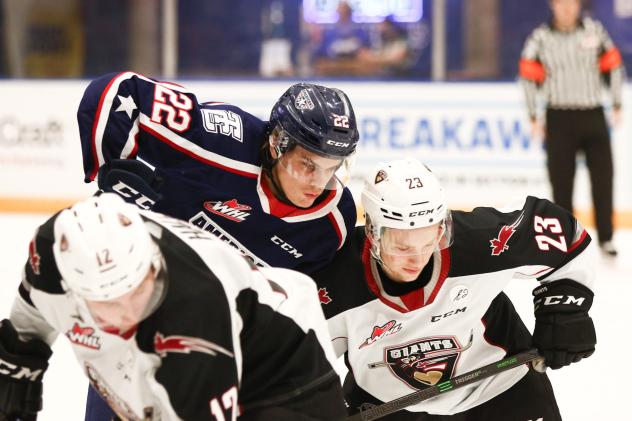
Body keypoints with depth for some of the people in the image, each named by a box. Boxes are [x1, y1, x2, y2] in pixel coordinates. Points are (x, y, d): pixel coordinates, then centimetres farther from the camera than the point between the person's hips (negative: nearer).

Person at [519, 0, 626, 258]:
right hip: (559, 119, -1)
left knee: (603, 177, 1)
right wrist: (533, 117, -1)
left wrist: (617, 105, 6)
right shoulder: (540, 38, -4)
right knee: (561, 181, 1)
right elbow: (529, 77, 0)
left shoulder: (595, 31, 0)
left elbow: (612, 66, 7)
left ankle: (605, 238, 10)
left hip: (593, 115, 1)